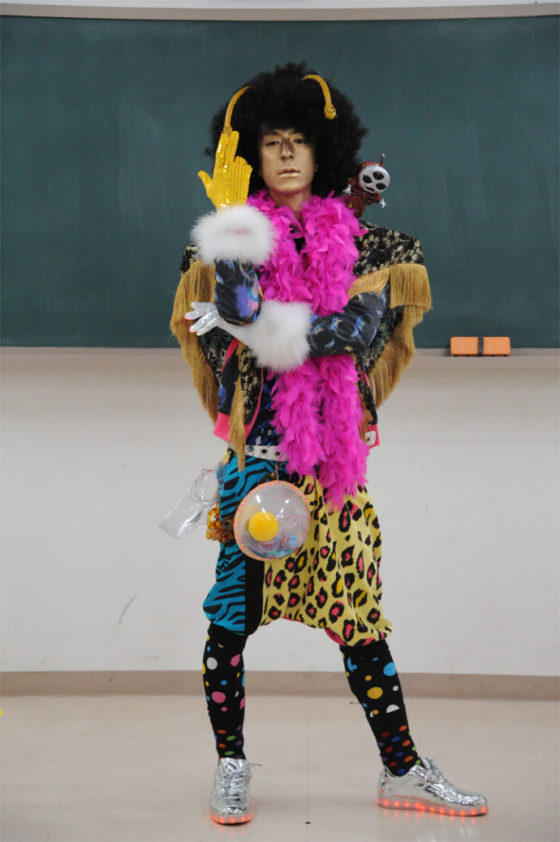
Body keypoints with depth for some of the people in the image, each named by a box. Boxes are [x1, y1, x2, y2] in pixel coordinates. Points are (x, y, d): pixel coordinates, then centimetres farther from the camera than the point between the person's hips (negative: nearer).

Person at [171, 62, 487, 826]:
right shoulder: (238, 234, 5)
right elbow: (239, 318, -10)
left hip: (334, 444, 2)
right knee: (234, 605, -3)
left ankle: (403, 770, 13)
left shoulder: (354, 240, 10)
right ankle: (231, 768, 12)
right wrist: (230, 256, -26)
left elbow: (367, 325, -5)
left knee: (358, 607, 5)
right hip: (258, 443, -2)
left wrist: (292, 333, -17)